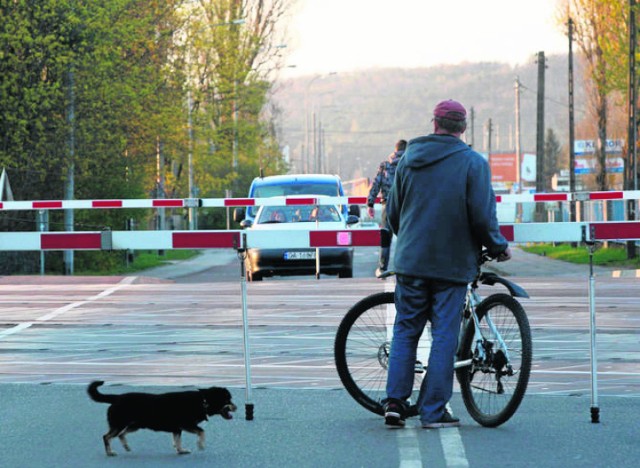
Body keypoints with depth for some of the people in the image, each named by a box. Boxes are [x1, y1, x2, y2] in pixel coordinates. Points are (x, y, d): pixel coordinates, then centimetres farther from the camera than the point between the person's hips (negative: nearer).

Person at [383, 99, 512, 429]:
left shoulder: (409, 158, 6)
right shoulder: (473, 163, -6)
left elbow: (393, 212, 12)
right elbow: (482, 217, -11)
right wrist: (499, 247, 6)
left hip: (410, 262, 3)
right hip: (452, 265, -3)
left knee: (405, 329, 12)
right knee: (444, 334, 2)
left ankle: (395, 401, 4)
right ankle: (433, 411, 3)